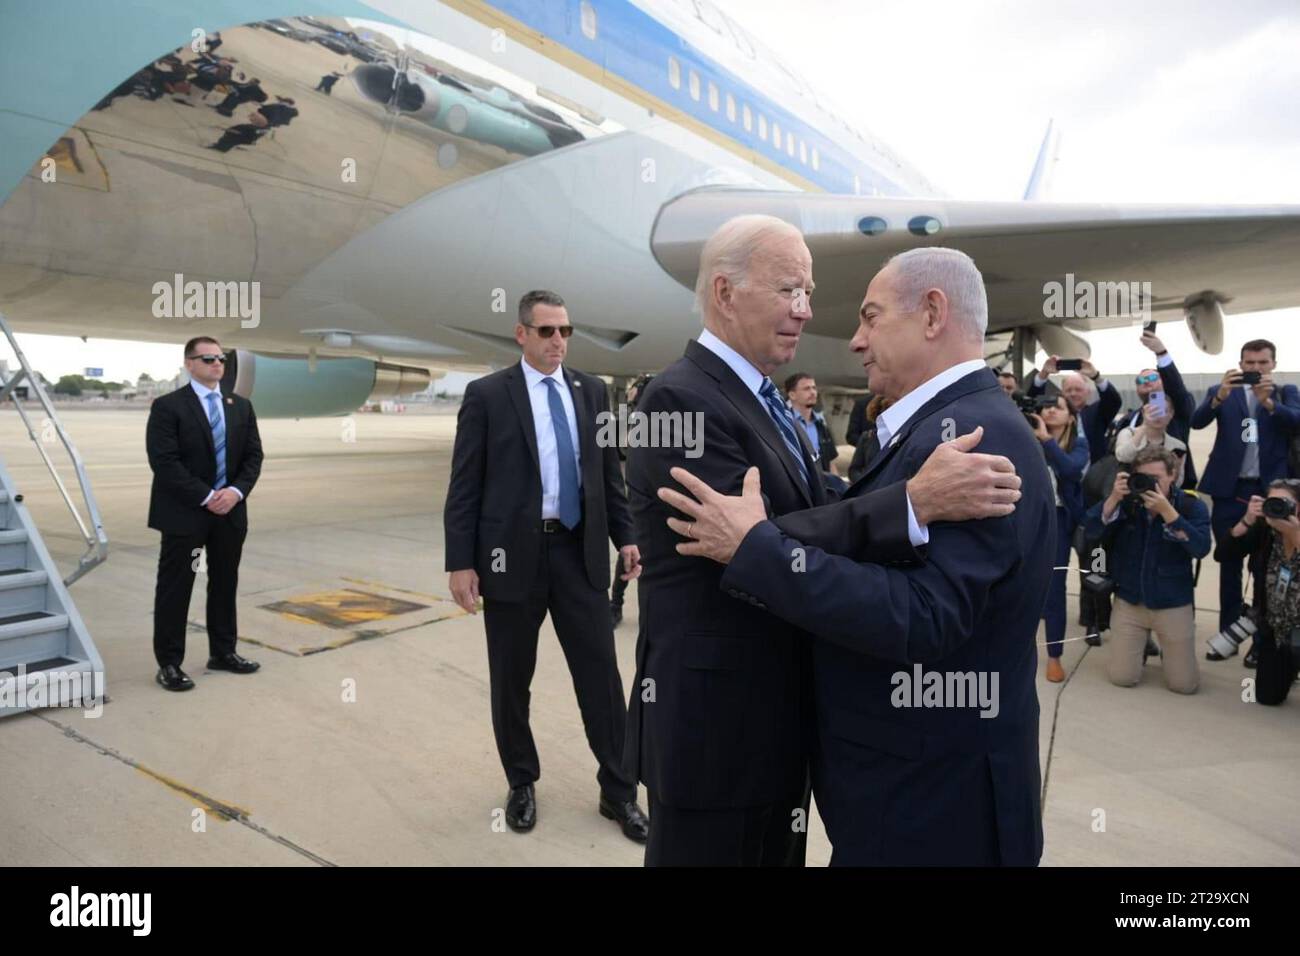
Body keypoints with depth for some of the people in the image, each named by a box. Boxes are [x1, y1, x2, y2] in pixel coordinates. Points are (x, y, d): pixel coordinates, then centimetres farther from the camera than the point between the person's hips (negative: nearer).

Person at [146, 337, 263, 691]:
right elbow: (164, 461, -15)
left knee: (225, 584, 13)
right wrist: (205, 497, -18)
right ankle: (169, 663, 12)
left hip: (230, 511, 5)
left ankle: (223, 652, 25)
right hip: (184, 512, -5)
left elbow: (253, 456, 7)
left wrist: (236, 491, -10)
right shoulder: (167, 406, -7)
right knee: (175, 588, 2)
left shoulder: (241, 406, 10)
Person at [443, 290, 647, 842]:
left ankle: (617, 790, 20)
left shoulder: (592, 391, 8)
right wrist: (460, 561, -9)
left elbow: (609, 472, 12)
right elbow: (464, 486, -4)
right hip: (512, 553, -2)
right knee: (511, 680, 10)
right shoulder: (487, 394, -2)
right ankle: (522, 783, 31)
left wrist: (625, 536, 5)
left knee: (601, 674, 5)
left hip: (581, 550, 3)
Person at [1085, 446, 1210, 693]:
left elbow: (1201, 548, -22)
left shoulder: (1191, 505, -8)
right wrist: (1114, 497, -27)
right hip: (1129, 601, 1)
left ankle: (1166, 648, 33)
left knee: (1184, 683, 0)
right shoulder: (1127, 501, -4)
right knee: (1121, 677, -2)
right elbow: (1092, 530, -14)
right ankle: (1141, 644, 30)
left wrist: (1166, 510, -29)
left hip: (1173, 604, -1)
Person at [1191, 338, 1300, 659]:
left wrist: (1268, 401, -27)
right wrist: (1220, 395, -28)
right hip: (1230, 490, 0)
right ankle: (1227, 633, 19)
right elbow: (1197, 421, -11)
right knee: (1229, 564, 9)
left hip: (1270, 490, 0)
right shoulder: (1221, 392, 7)